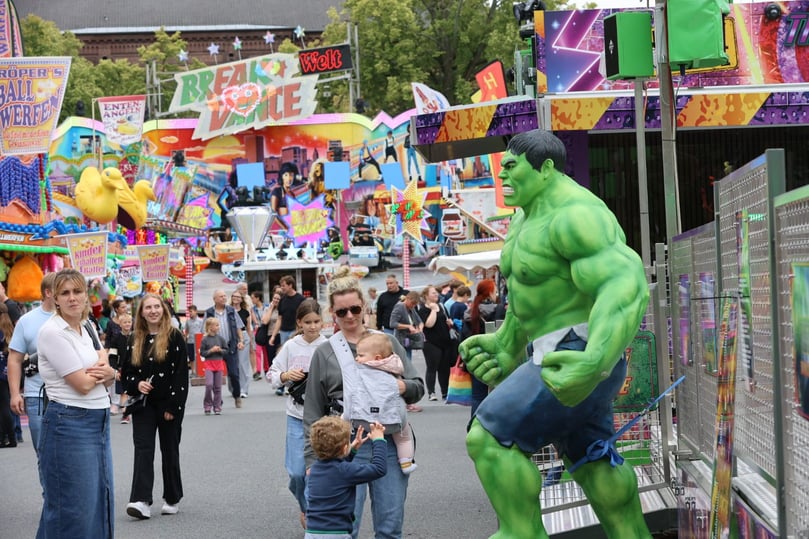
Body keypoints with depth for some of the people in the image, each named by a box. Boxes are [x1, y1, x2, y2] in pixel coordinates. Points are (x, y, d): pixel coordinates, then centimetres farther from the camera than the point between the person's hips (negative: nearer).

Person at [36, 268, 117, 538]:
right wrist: (101, 368, 2)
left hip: (99, 421, 8)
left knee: (100, 501, 11)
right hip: (69, 422, -8)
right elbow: (83, 384, -17)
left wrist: (107, 372, -9)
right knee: (72, 507, -3)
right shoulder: (52, 332, -13)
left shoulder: (87, 328, 11)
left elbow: (107, 376, 13)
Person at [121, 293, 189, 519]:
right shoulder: (135, 340, 8)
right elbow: (126, 371, 12)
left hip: (169, 404, -3)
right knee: (143, 449, -8)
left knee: (169, 450, 7)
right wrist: (137, 384, -10)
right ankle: (141, 501, -16)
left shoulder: (175, 337, -5)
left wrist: (173, 406, -13)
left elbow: (181, 374, -9)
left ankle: (172, 499, 19)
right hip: (143, 404, 3)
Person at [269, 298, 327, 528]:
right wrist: (286, 376, -12)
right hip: (297, 416, 1)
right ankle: (306, 509, 26)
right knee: (297, 472, -1)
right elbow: (272, 375, 7)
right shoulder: (290, 346, 0)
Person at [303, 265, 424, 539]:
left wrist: (404, 387, -13)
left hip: (390, 444, 2)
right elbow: (313, 413, 9)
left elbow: (418, 387, 11)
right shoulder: (324, 354, 8)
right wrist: (312, 459, 4)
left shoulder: (387, 341, 11)